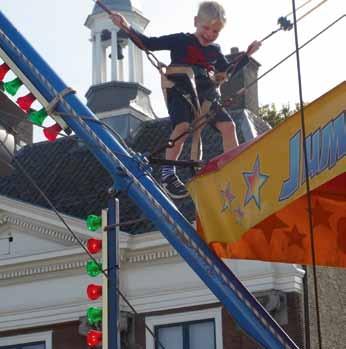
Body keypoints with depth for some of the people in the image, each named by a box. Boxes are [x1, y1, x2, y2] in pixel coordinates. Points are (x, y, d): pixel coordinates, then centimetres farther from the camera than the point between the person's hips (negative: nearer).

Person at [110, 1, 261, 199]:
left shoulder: (215, 51, 16)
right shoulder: (181, 41, -1)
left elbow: (228, 72, 31)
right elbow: (149, 44, -5)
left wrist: (248, 55, 23)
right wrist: (128, 28, -18)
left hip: (205, 94, 5)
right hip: (180, 92, -5)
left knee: (228, 125, -10)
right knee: (183, 125, -31)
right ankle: (168, 173, -24)